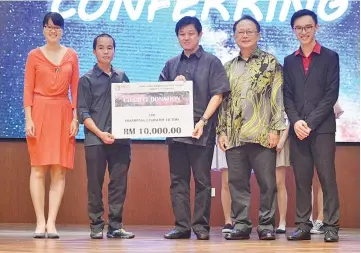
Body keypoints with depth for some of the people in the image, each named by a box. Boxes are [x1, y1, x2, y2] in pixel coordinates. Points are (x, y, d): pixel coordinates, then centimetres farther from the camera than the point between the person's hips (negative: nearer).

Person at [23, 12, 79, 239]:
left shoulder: (71, 56, 9)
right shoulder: (34, 55, 5)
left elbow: (75, 88, 7)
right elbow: (28, 88, 2)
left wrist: (75, 118, -1)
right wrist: (28, 118, -7)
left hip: (63, 114, 2)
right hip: (40, 112, -2)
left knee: (60, 170, -2)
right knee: (39, 169, -3)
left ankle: (52, 223, -1)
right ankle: (40, 222, 0)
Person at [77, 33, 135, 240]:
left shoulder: (122, 77, 13)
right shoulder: (87, 79, 2)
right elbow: (83, 112, -3)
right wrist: (100, 133, -14)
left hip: (121, 139, 3)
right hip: (95, 140, -3)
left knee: (119, 184, 3)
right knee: (95, 184, 1)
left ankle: (115, 226, 9)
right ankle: (96, 226, 9)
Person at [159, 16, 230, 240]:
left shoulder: (211, 62, 3)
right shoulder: (171, 65, 15)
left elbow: (218, 95, -4)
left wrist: (203, 120, -14)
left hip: (202, 129, -4)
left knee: (202, 180, 0)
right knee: (178, 180, 4)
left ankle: (201, 225, 5)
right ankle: (182, 226, 8)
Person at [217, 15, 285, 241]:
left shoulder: (271, 63, 5)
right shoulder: (228, 67, 16)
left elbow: (277, 98, -1)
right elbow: (223, 100, 15)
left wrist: (275, 129, -9)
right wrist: (221, 131, 6)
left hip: (262, 135, -3)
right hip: (234, 136, 4)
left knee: (267, 182, -1)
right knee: (237, 183, 4)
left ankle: (267, 225, 7)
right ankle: (241, 224, 11)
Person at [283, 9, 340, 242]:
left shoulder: (330, 57, 4)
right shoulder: (290, 61, 14)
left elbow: (331, 94, -4)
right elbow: (287, 95, 9)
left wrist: (310, 123, -11)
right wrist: (296, 121, -8)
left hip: (322, 127, -3)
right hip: (297, 128, 3)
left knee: (327, 177, -5)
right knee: (301, 179, 3)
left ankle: (331, 226, -1)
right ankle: (303, 226, 7)